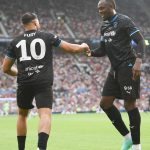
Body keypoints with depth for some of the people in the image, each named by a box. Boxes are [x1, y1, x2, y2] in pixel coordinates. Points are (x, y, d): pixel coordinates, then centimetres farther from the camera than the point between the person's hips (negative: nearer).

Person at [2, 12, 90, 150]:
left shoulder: (15, 42, 13)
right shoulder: (47, 37, 8)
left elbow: (6, 68, 18)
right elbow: (72, 48, 13)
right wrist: (83, 47, 35)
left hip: (24, 83, 3)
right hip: (44, 83, -3)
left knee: (22, 115, 23)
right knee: (45, 114, -11)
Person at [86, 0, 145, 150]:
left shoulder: (124, 21, -9)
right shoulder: (104, 26, 15)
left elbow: (140, 40, -16)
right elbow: (103, 50, 17)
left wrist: (138, 60, -30)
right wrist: (92, 52, -5)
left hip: (128, 67, -8)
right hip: (115, 69, 9)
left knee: (129, 104, -8)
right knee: (105, 103, 5)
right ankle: (127, 137, 16)